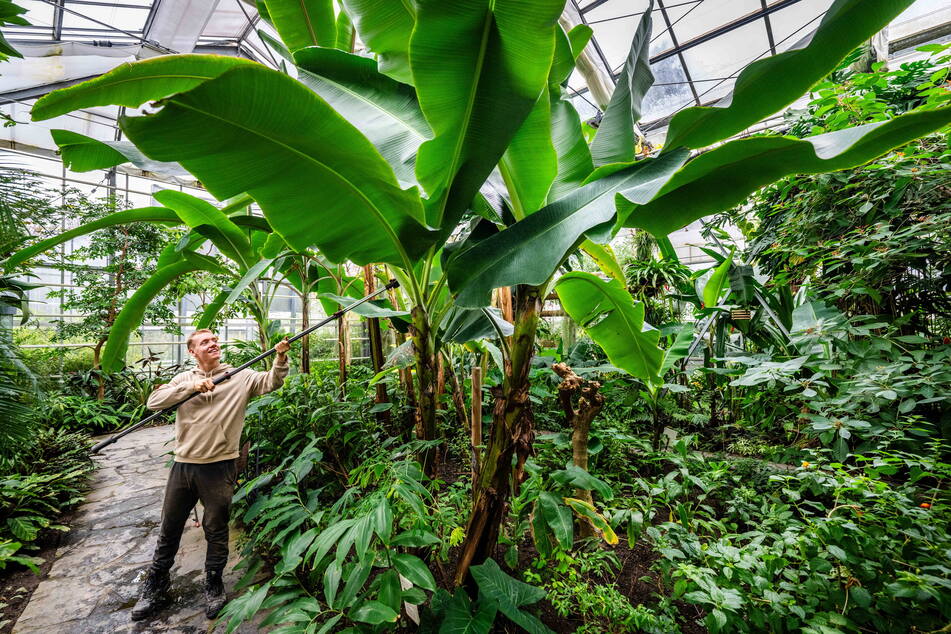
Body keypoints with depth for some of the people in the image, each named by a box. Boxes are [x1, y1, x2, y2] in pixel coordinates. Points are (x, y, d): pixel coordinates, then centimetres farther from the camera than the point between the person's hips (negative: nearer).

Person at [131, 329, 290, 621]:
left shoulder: (240, 377, -2)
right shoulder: (184, 379, 6)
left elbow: (271, 382, -10)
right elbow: (153, 401, -6)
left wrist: (281, 358, -28)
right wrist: (190, 386, -20)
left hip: (220, 466, -3)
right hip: (183, 465, 3)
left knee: (216, 529, 11)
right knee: (169, 528, 18)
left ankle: (214, 586, 32)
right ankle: (155, 588, 40)